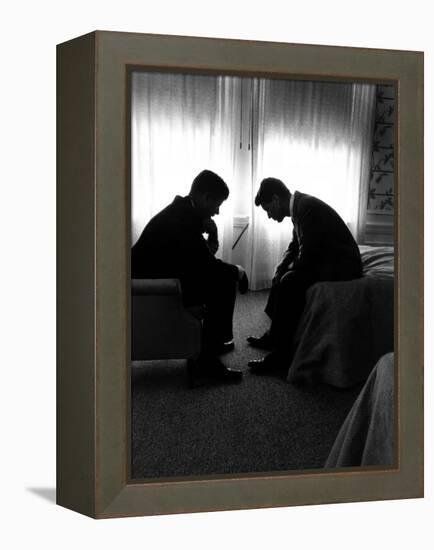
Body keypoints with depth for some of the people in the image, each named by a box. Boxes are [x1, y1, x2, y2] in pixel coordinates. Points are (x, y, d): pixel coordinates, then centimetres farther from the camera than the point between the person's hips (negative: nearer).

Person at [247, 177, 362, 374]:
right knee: (283, 275, 15)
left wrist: (286, 271, -7)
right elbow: (294, 247, 19)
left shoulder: (307, 207, -22)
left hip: (342, 266, -11)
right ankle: (273, 335, 22)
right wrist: (279, 270, 3)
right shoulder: (299, 205, 9)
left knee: (290, 281, -25)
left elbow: (305, 257, -25)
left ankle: (282, 354, -19)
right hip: (327, 262, 11)